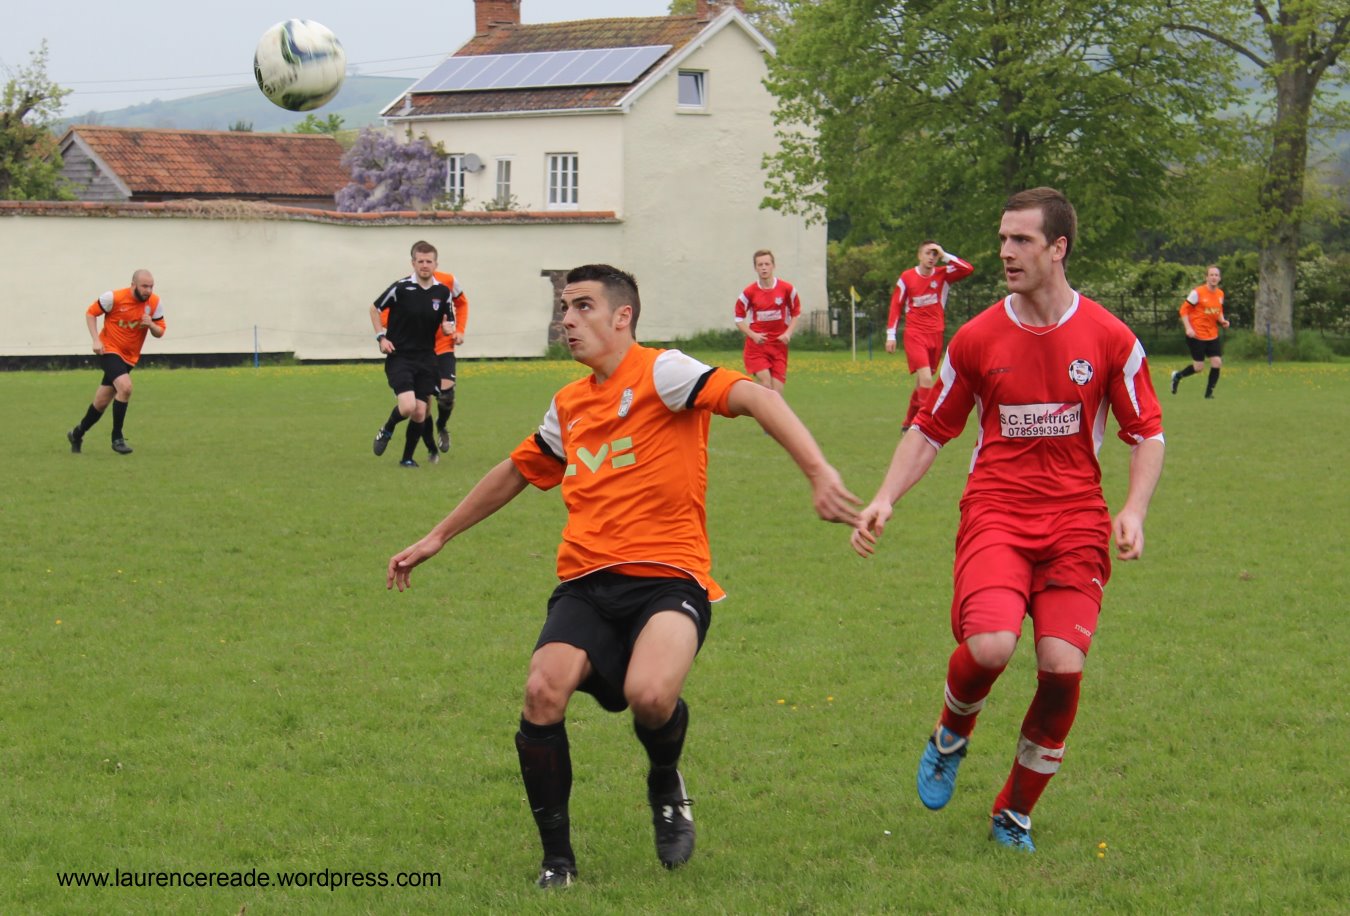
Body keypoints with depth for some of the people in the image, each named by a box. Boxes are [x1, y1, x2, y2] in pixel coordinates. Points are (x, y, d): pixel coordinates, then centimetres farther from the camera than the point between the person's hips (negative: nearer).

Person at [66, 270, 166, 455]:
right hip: (110, 350, -5)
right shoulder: (114, 298, -16)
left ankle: (78, 433, 34)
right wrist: (96, 340, -13)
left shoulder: (154, 303, -5)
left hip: (129, 357, 5)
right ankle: (117, 437, -16)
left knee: (102, 402, 10)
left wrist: (151, 325, -22)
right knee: (125, 387, -28)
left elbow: (159, 332, 1)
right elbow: (91, 313, -4)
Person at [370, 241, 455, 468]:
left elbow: (445, 324, 13)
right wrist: (381, 337, -5)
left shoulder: (443, 292, 2)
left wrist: (448, 328, -11)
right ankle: (387, 430, 13)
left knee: (420, 414, 1)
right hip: (399, 357, -4)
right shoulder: (401, 288, -9)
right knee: (408, 406, -19)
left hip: (426, 358, 4)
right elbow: (375, 309, 4)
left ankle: (408, 458, 19)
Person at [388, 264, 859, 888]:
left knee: (649, 695, -32)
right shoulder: (569, 404, 20)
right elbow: (515, 472, 36)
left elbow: (753, 397, -17)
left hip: (667, 576, -5)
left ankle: (666, 786, 6)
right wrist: (436, 538, 42)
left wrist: (819, 473, -31)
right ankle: (556, 859, -3)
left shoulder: (660, 373, -3)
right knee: (543, 691, -22)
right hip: (587, 583, 6)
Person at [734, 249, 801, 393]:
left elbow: (796, 313, 11)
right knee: (765, 384, -20)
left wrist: (788, 333, -6)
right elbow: (739, 319, 4)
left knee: (777, 390, -2)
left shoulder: (786, 289, -1)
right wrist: (753, 335, -12)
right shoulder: (749, 292, -4)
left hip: (779, 344, 2)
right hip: (757, 345, -2)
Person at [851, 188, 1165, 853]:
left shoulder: (1108, 338, 1)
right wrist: (885, 499, -1)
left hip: (1076, 524, 1)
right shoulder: (976, 338, 4)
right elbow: (930, 430, 13)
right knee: (990, 644, -27)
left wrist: (1134, 511, -7)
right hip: (995, 516, -1)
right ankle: (950, 738, 10)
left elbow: (1147, 432, 9)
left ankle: (1015, 813, 11)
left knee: (1062, 667, -13)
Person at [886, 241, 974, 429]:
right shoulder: (907, 278, 0)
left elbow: (968, 270, -12)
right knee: (926, 379, -19)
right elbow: (896, 306, 4)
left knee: (921, 382, 13)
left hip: (936, 336, 3)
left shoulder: (943, 275, 3)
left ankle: (909, 423, 30)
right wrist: (891, 335, 1)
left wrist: (945, 256, -14)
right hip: (915, 335, -3)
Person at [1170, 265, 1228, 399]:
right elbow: (1184, 309, -9)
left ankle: (1209, 392, 7)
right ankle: (1177, 376, 24)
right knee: (1198, 366, -4)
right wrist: (1188, 328, -18)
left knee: (1217, 362, -8)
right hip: (1197, 335, -5)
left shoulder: (1220, 294, 6)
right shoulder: (1198, 293, -12)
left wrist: (1222, 320, 1)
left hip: (1213, 335, 5)